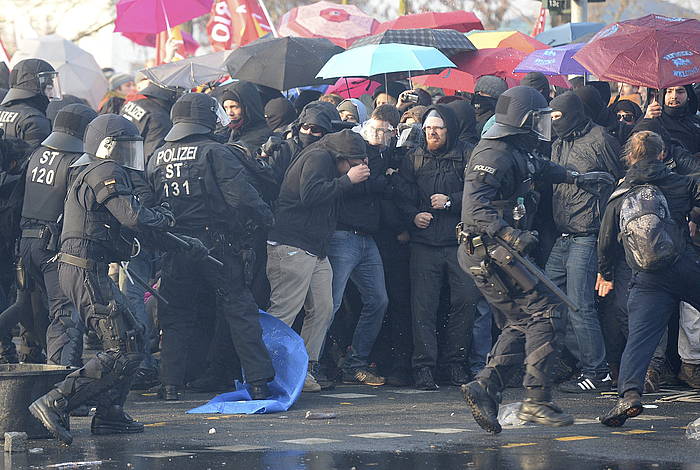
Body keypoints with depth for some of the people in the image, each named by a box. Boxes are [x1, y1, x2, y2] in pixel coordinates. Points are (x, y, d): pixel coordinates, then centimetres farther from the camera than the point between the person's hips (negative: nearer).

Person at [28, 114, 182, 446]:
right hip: (87, 272, -11)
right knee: (123, 351, -13)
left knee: (131, 337, 19)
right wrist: (164, 218, -3)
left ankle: (109, 415, 21)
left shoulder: (88, 174, 22)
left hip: (77, 269, 11)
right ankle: (54, 405, -20)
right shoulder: (106, 173, -11)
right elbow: (134, 218, -22)